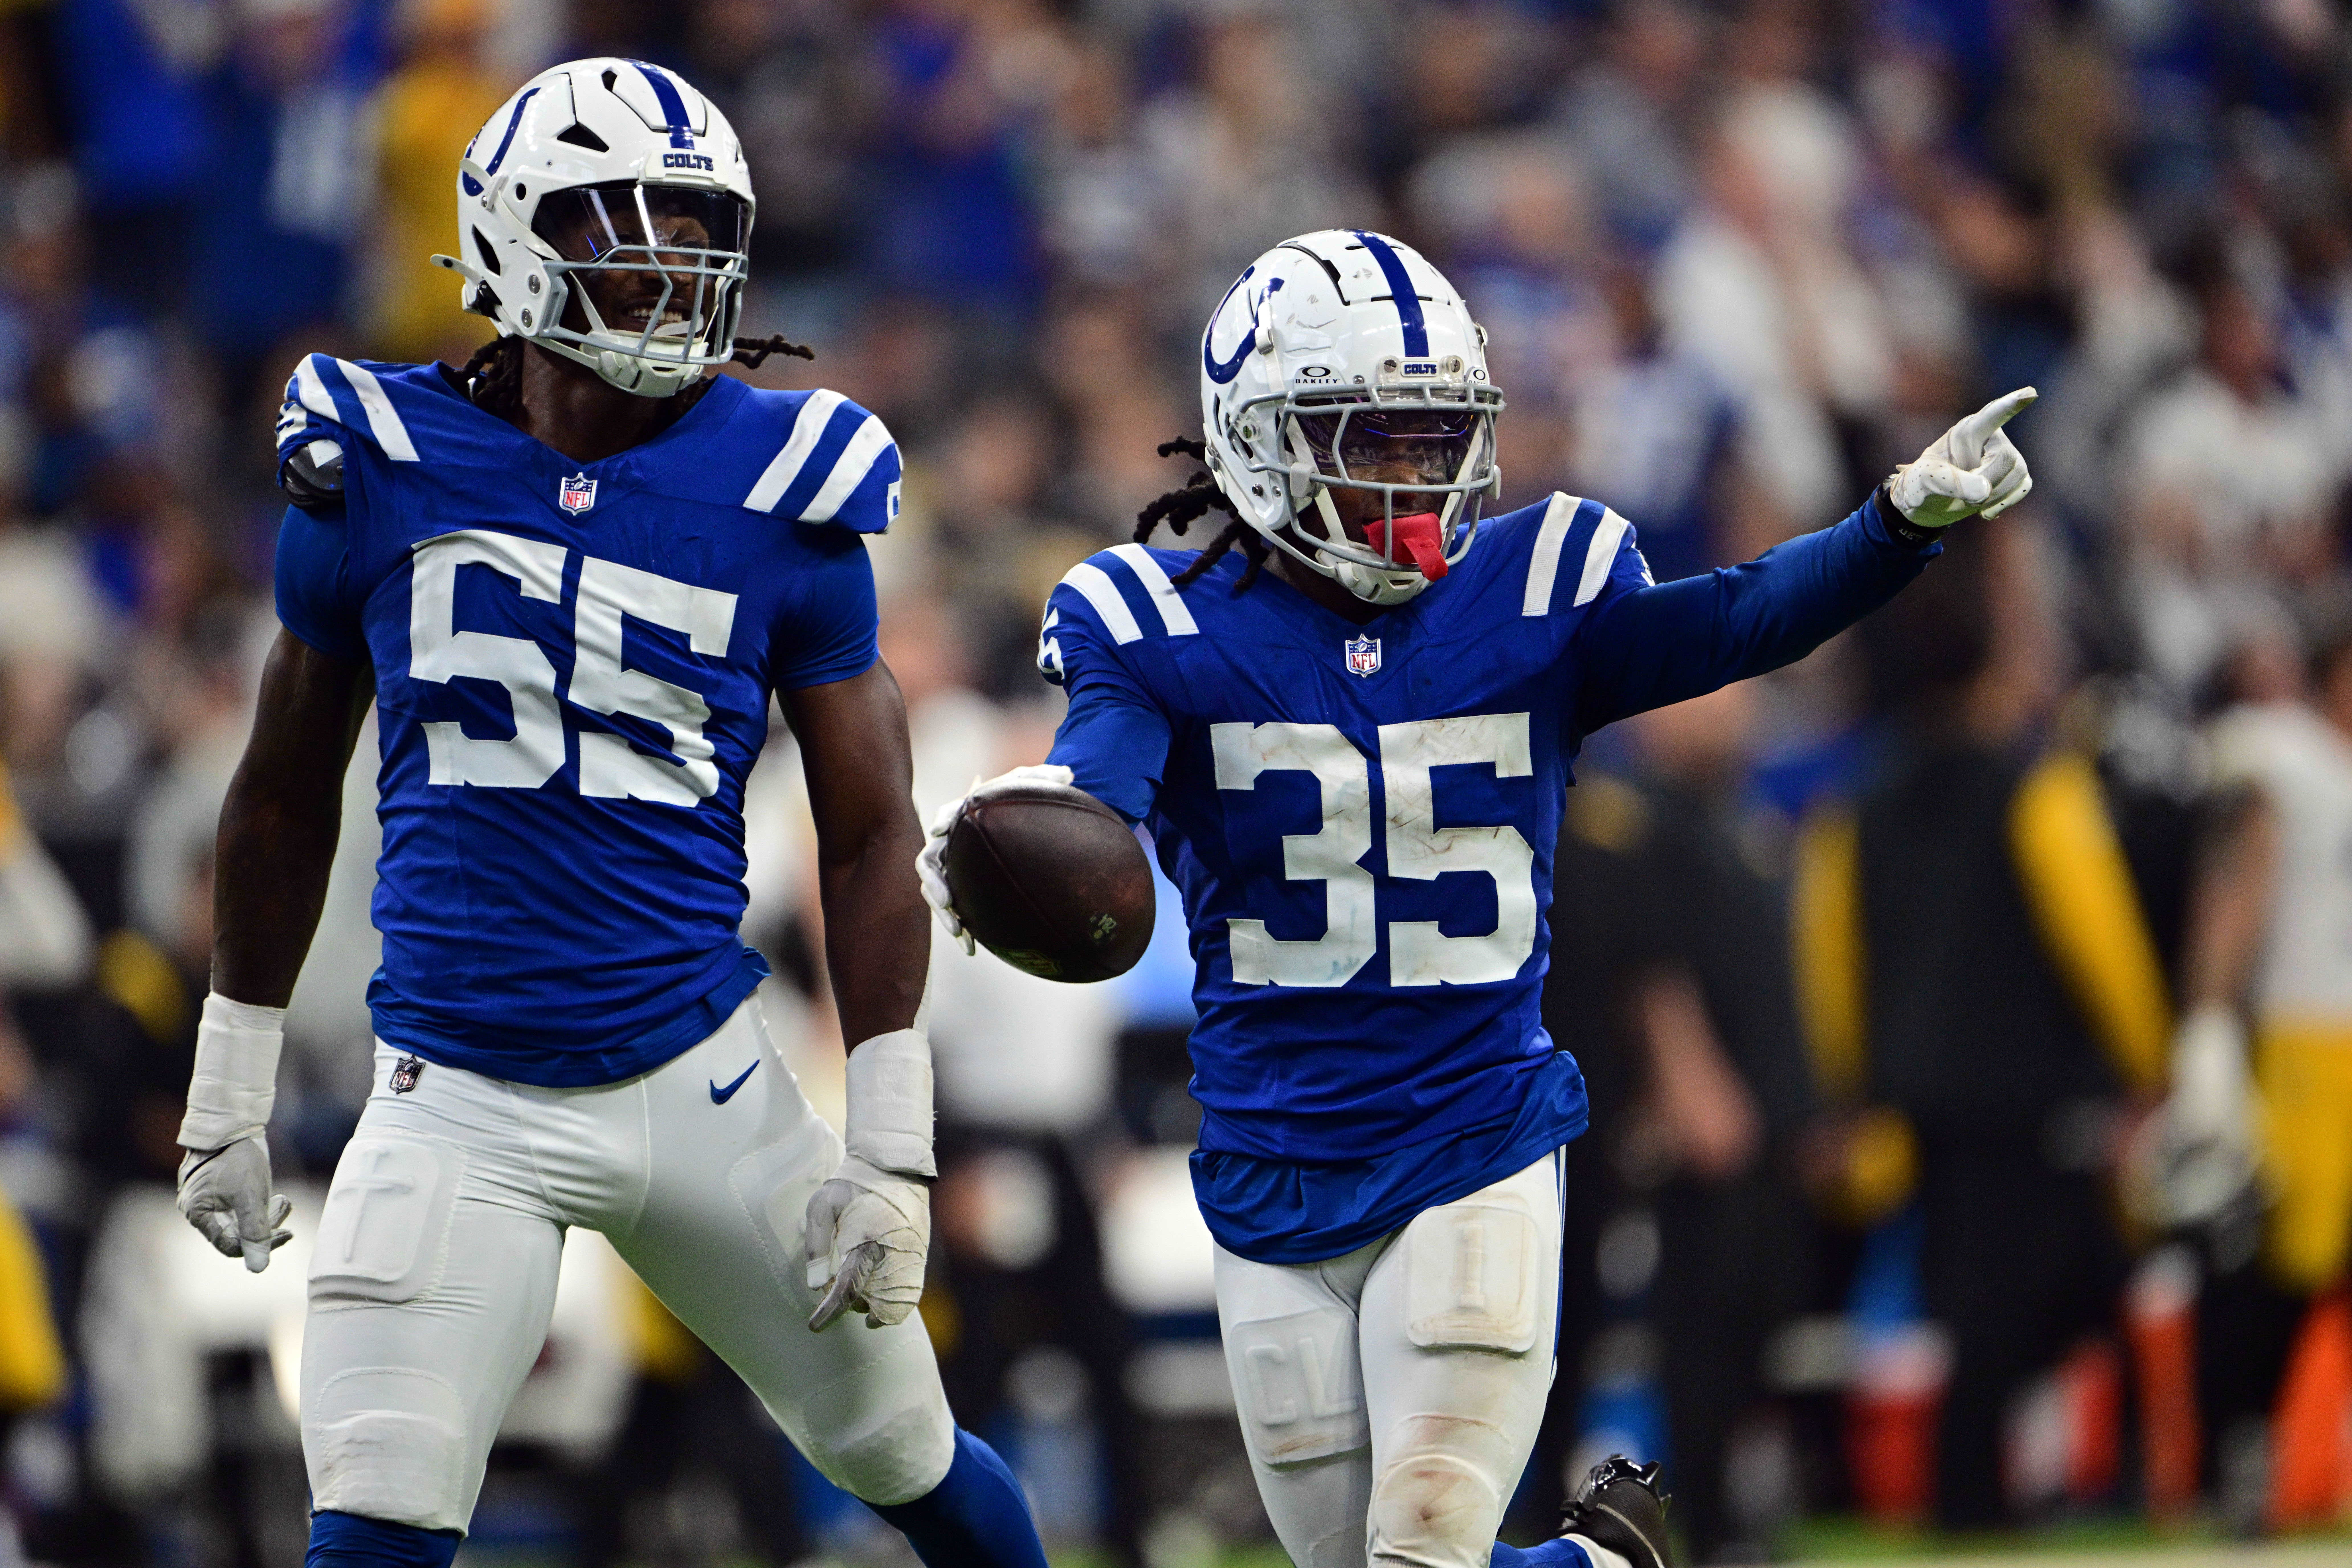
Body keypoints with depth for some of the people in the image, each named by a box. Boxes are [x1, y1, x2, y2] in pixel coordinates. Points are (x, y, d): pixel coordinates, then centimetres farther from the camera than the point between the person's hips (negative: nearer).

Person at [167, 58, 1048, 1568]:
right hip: (460, 1103, -1)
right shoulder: (379, 468, -1)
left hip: (706, 1085, 1)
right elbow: (288, 794, 12)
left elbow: (871, 838, 3)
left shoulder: (780, 493, -2)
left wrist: (891, 1149, -2)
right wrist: (229, 1096, 15)